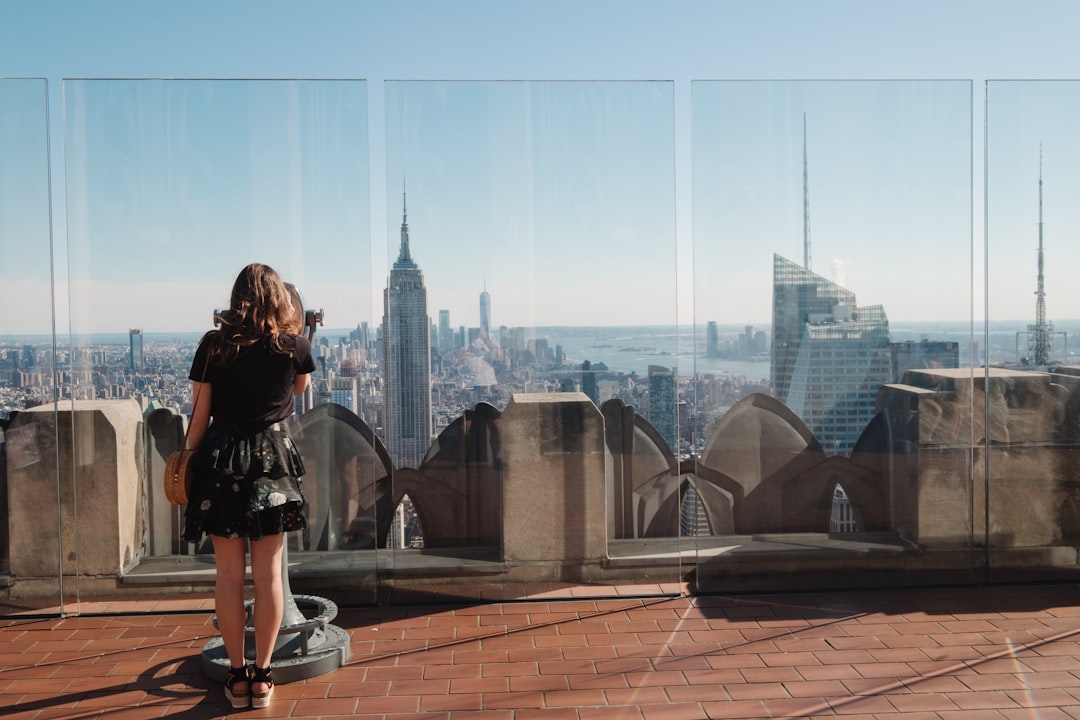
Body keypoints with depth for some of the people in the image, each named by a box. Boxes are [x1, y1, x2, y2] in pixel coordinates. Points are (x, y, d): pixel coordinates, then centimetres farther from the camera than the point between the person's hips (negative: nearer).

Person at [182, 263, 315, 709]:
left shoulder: (213, 345, -1)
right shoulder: (295, 345, 1)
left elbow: (199, 415, 1)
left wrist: (191, 463, 12)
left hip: (220, 459, 0)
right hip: (273, 458, 0)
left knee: (228, 575, 7)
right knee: (268, 573, 6)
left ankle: (238, 677, 14)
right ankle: (262, 677, 11)